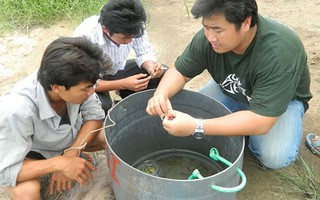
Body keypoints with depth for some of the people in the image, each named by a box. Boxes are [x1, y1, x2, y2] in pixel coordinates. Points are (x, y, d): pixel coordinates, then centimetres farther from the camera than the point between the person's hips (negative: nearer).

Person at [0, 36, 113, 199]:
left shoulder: (76, 82, -30)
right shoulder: (16, 111, -40)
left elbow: (95, 116, -14)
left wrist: (72, 153, -27)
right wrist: (60, 163, -40)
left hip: (69, 136, 5)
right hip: (31, 152, -4)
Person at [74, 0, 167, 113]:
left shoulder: (134, 26, -26)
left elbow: (144, 53, -9)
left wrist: (150, 66, -33)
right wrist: (123, 84, -39)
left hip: (118, 70, 4)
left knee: (163, 75, -12)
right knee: (100, 107, -35)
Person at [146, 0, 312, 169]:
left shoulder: (279, 53, -38)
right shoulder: (207, 37, -25)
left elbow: (261, 121, -40)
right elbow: (180, 72, -11)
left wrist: (197, 127, -45)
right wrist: (161, 95, -34)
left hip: (283, 99, -3)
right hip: (230, 92, 4)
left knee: (275, 157, -28)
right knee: (186, 116, -17)